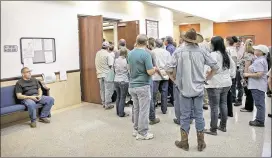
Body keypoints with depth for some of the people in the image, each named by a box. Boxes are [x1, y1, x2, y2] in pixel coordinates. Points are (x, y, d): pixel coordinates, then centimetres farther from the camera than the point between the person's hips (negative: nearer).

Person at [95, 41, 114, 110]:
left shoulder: (97, 53, 7)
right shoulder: (108, 54, -13)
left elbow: (96, 64, 11)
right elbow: (111, 65, -15)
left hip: (100, 74, 6)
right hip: (107, 74, -6)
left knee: (102, 89, 13)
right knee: (108, 90, 1)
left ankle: (104, 103, 22)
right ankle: (107, 104, 4)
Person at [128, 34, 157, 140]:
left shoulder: (130, 53, 6)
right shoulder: (146, 54, -16)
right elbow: (150, 72, -19)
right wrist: (155, 68, 1)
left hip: (132, 85, 7)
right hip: (143, 86, -7)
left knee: (136, 108, 16)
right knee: (143, 110, 2)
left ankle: (136, 129, 27)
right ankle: (142, 133, 10)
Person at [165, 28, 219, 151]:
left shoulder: (179, 52, -8)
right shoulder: (202, 52, -2)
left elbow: (168, 69, -12)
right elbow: (215, 66, 2)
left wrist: (175, 79, 3)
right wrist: (207, 78, 12)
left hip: (185, 89, -2)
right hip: (199, 88, 2)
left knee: (185, 116, 8)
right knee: (199, 115, 11)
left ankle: (184, 142, 20)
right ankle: (201, 143, 22)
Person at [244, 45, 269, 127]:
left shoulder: (259, 61, -18)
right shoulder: (261, 59, 14)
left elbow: (259, 74, -25)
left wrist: (248, 74, -14)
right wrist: (249, 73, 10)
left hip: (258, 86, -10)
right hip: (258, 85, 10)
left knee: (259, 104, -2)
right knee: (260, 104, 15)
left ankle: (260, 121, 6)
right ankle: (259, 119, 25)